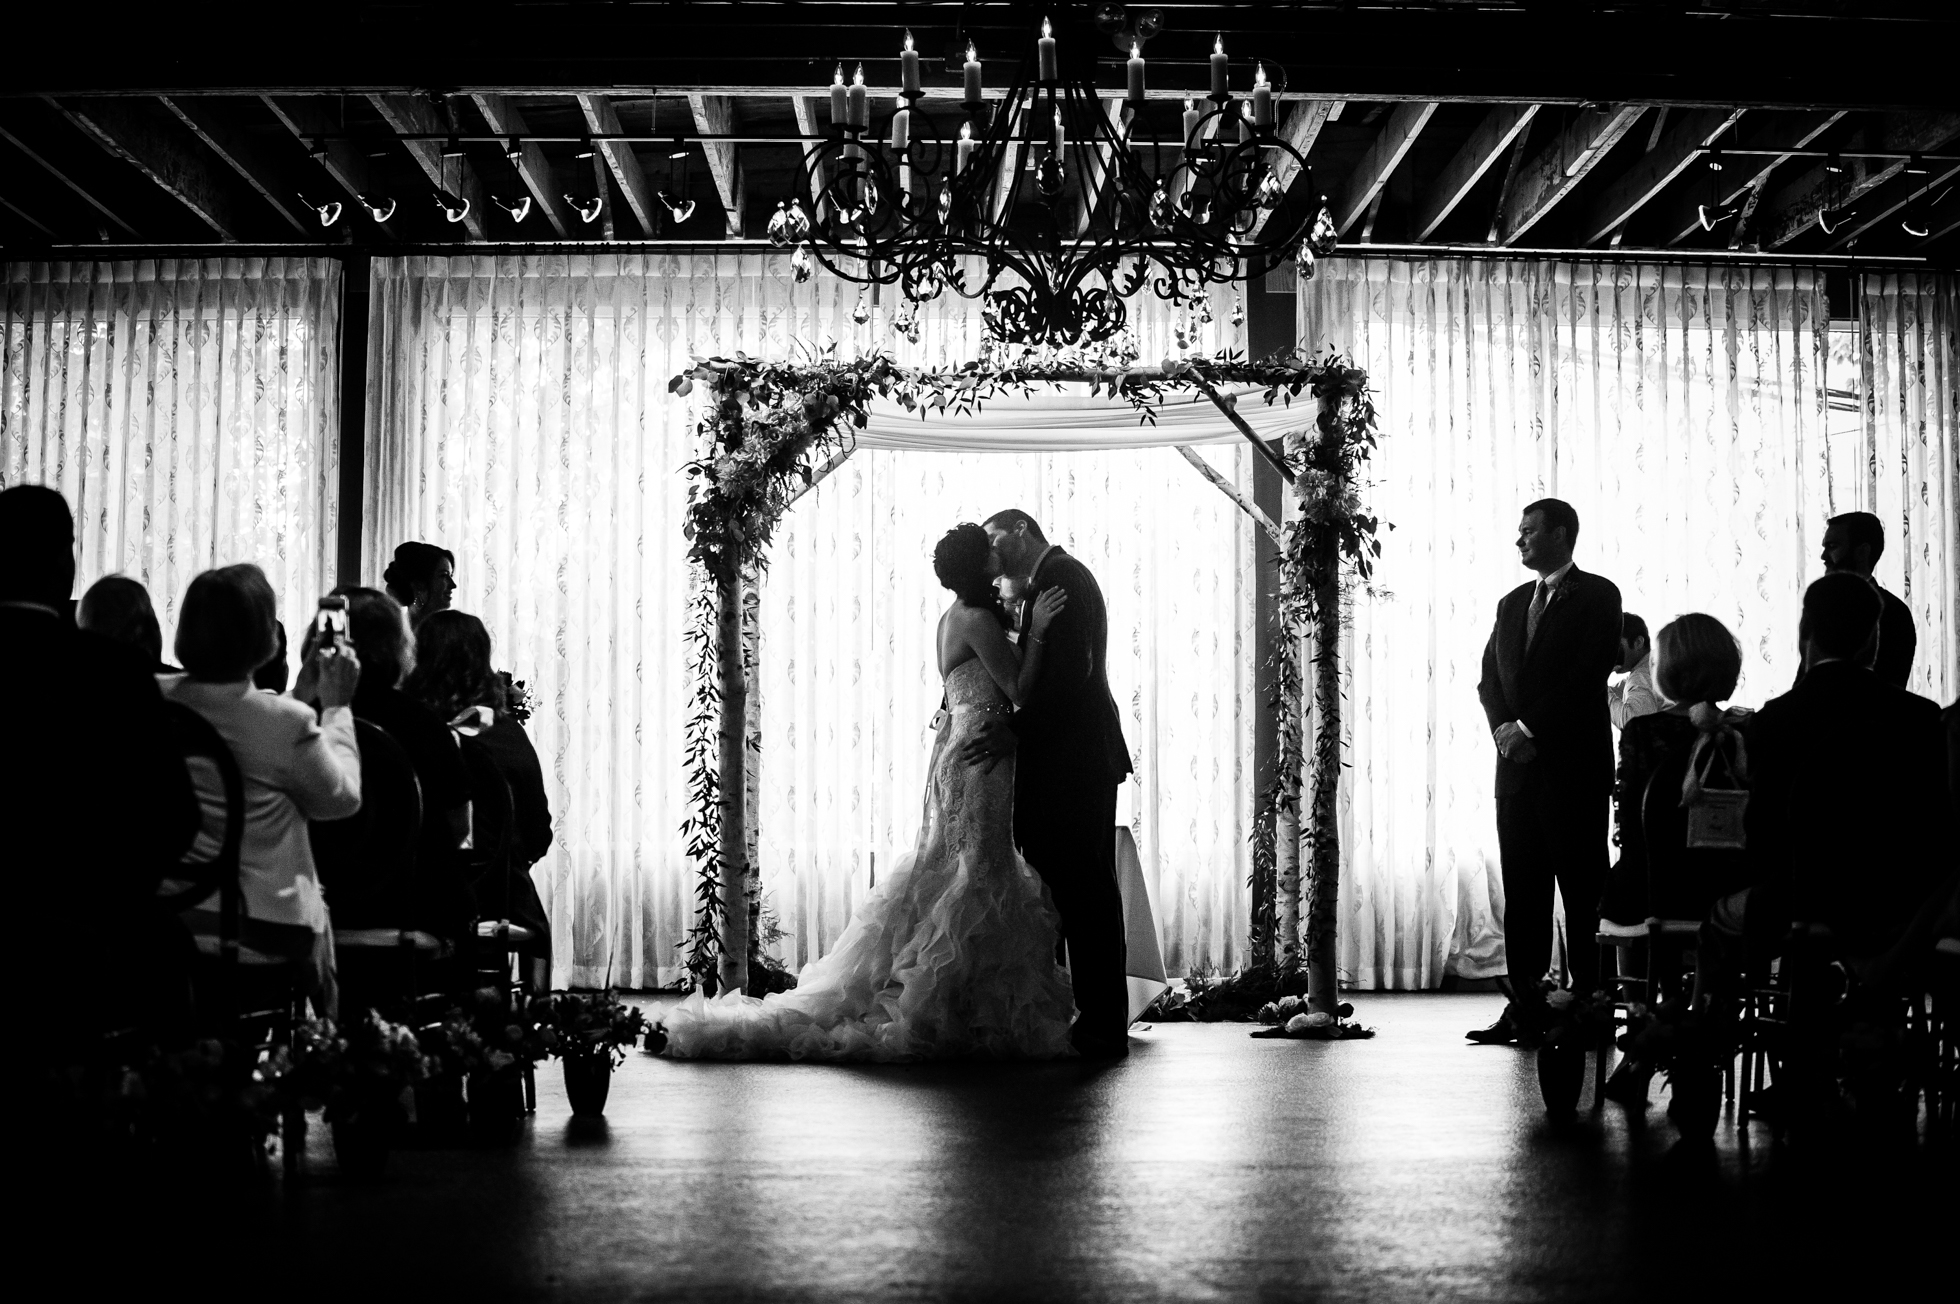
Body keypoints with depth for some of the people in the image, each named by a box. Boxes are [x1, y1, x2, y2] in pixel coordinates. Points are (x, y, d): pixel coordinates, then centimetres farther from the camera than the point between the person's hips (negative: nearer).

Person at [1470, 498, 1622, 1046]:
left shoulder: (1597, 596, 0)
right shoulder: (1513, 603, 19)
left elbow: (1588, 675, -11)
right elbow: (1491, 677, 15)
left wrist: (1529, 729, -13)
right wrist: (1503, 727, -4)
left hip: (1573, 765, -6)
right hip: (1518, 764, 6)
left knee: (1581, 890, -4)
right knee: (1521, 889, 4)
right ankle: (1525, 1009, 6)